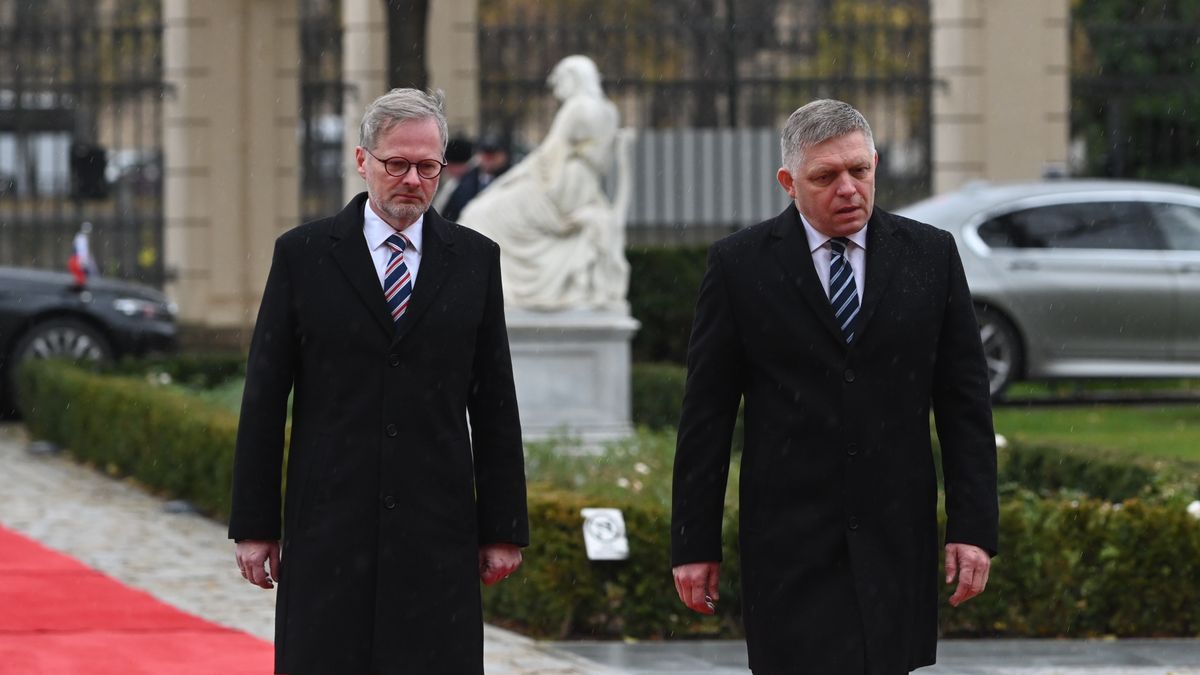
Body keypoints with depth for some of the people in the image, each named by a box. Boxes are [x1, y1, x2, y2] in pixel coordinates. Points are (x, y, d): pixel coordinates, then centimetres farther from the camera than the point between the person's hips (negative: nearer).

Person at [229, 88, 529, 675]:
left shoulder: (474, 259, 8)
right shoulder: (303, 255, 3)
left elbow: (495, 403, 8)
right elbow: (264, 399, 3)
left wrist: (503, 527, 5)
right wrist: (254, 525, 0)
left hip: (437, 530, 1)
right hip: (329, 529, -1)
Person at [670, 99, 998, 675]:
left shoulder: (930, 255, 6)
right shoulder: (740, 264, 1)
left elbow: (965, 401, 7)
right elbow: (707, 415, 3)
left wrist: (974, 526, 0)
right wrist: (694, 544, 1)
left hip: (897, 540, 2)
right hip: (790, 546, -2)